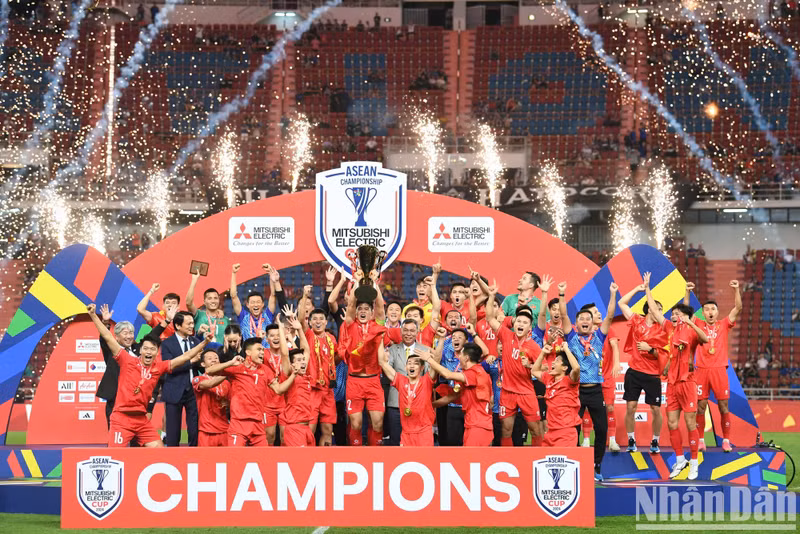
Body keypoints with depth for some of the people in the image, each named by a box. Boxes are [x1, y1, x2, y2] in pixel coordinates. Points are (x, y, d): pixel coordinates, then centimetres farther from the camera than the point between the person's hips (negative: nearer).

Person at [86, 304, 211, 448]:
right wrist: (93, 315, -7)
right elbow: (108, 338, -4)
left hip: (142, 420, 4)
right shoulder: (127, 360, -2)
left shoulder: (159, 367, 7)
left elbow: (185, 357, 9)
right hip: (122, 418, -4)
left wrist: (204, 343, 3)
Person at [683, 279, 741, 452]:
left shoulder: (724, 325, 7)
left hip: (719, 369, -1)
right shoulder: (699, 325, 9)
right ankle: (700, 441, 8)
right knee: (700, 406, 1)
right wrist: (687, 292, -9)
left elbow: (737, 308, -1)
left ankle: (726, 441, 5)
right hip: (702, 370, 1)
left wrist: (736, 290, -12)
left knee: (723, 405, -1)